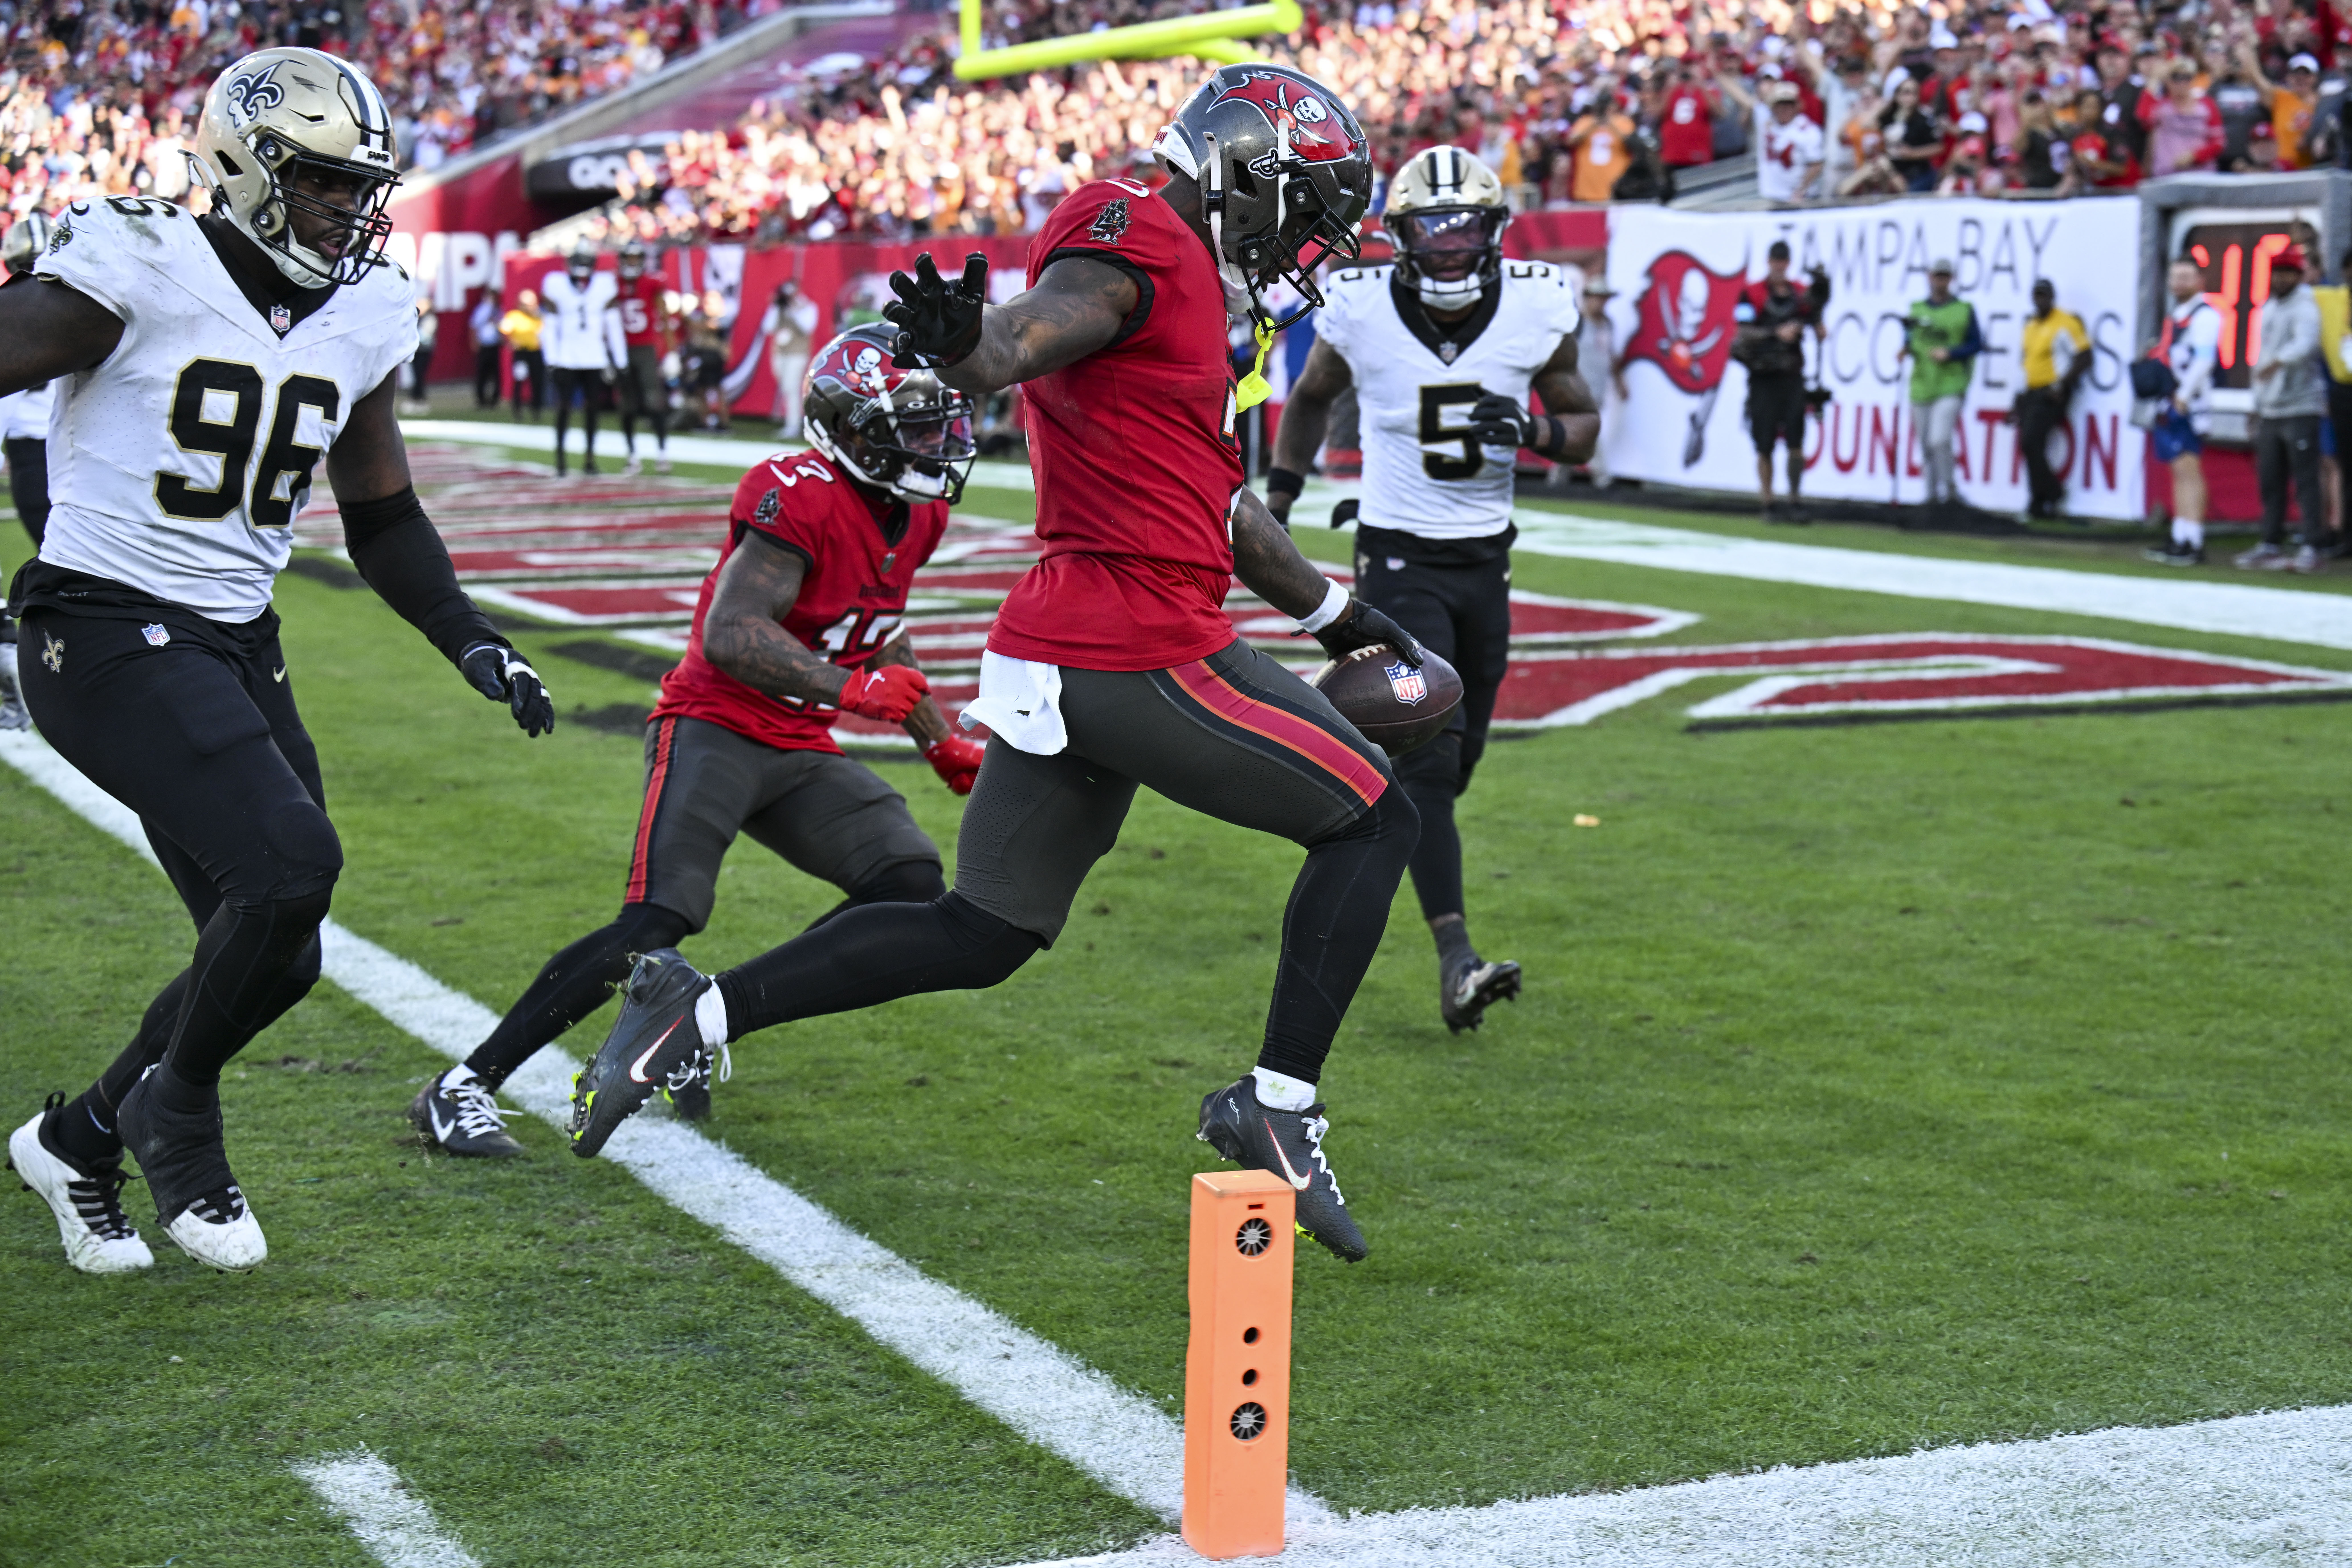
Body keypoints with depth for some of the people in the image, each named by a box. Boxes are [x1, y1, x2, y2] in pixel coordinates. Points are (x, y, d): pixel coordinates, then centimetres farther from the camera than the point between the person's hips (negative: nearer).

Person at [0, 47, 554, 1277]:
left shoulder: (364, 318, 7)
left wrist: (470, 641, 5)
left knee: (274, 957, 6)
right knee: (288, 863, -23)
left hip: (239, 647, 7)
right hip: (109, 632, -7)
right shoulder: (137, 271, -13)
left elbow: (381, 517, 17)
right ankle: (176, 1109, 2)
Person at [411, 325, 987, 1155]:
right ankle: (462, 1087, -14)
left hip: (799, 751, 9)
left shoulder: (917, 512, 9)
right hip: (715, 728, -9)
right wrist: (851, 690, -34)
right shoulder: (802, 497, -19)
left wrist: (944, 746, 24)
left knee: (913, 888, -5)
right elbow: (731, 637, -27)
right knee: (662, 918, -23)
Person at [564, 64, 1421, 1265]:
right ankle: (1278, 1105, 3)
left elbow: (1218, 505, 31)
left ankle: (694, 1013, 9)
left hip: (1053, 658, 10)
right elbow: (1017, 343, -28)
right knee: (1371, 820, 5)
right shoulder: (1139, 242, -9)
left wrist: (1333, 614, 39)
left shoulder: (1175, 280, 22)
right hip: (1147, 654, -10)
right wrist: (957, 344, -52)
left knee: (975, 937, 14)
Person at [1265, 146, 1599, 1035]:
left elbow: (1585, 427, 4)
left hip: (1486, 560, 4)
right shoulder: (1361, 308, -10)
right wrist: (1276, 503, 8)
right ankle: (1456, 960, -19)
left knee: (1454, 759, 14)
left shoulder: (1537, 310, -7)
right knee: (1428, 757, -15)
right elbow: (1310, 400, 10)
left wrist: (1531, 429, -18)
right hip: (1399, 558, -4)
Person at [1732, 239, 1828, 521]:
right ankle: (1769, 505, 8)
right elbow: (1744, 334, -9)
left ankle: (1796, 502, 3)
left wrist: (1818, 305, -8)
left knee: (1795, 442, -3)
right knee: (1765, 446, 1)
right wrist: (1777, 333, -18)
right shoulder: (1751, 295, -1)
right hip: (1763, 378, -2)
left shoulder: (1801, 294, 9)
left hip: (1792, 376, 2)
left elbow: (1819, 332, 8)